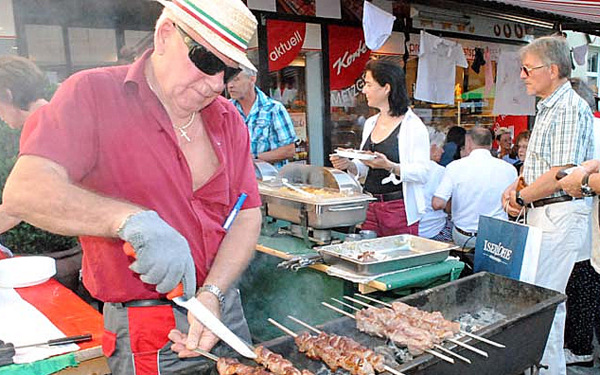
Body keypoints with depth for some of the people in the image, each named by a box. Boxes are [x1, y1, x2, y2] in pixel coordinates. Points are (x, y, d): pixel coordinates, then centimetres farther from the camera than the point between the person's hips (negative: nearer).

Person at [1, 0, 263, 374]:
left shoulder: (228, 119, 4)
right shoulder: (92, 95, -10)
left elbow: (248, 216, 0)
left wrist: (212, 293, -15)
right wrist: (132, 220, -37)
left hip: (226, 307, 5)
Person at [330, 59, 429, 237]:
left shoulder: (413, 126, -8)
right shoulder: (370, 124, 13)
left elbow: (422, 173, -15)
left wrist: (389, 166, -28)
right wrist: (349, 164, -1)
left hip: (400, 208, -6)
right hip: (369, 206, 6)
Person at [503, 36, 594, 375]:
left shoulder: (570, 108, -14)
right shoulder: (549, 108, 17)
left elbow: (562, 174, -22)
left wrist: (521, 198, -11)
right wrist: (516, 187, 6)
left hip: (560, 216, -10)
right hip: (544, 215, 10)